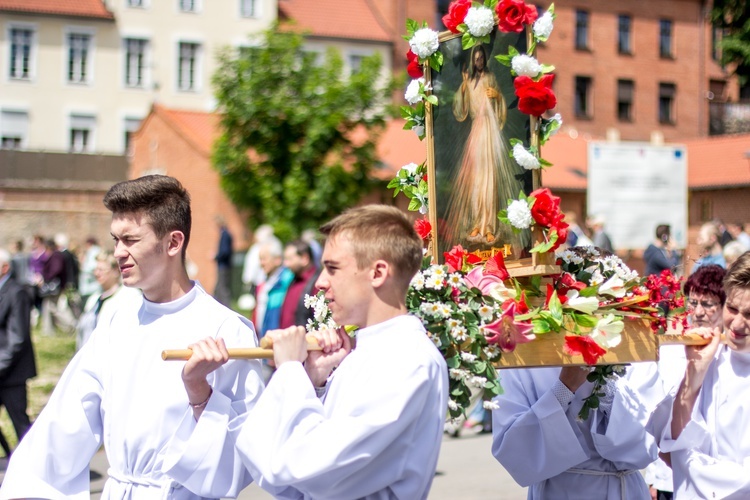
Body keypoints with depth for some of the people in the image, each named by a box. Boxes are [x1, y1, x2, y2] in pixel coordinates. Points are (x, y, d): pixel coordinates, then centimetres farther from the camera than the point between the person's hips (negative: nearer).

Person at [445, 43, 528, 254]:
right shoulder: (470, 81, 14)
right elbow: (461, 111, 7)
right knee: (474, 176, 0)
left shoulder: (491, 78, 7)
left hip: (490, 129, -4)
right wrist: (463, 87, -3)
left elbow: (501, 108, 8)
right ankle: (476, 224, 4)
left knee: (490, 175, -9)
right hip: (475, 130, 4)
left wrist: (498, 96, -13)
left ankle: (491, 226, -9)